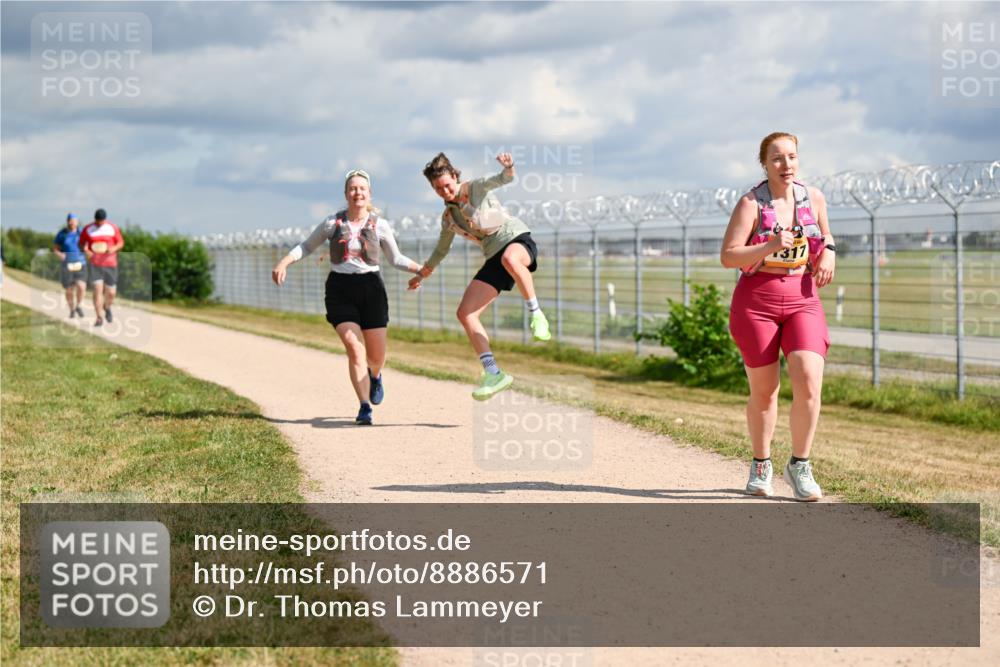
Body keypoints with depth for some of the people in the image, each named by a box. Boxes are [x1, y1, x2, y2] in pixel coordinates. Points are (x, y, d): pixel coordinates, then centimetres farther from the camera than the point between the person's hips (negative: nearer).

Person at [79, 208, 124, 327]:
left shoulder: (113, 227, 1)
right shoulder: (88, 229, 0)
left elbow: (121, 243, 5)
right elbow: (81, 243, 11)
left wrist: (114, 248, -16)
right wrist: (85, 250, -11)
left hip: (110, 264, 1)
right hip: (94, 265, -1)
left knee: (111, 293, 3)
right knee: (97, 289, -14)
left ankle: (107, 308, 37)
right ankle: (99, 318, -10)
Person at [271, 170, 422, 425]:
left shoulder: (379, 225, 2)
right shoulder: (332, 223, 0)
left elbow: (396, 259, 12)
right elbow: (306, 246, 13)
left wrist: (420, 269, -3)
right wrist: (284, 263, -1)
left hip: (370, 287, 1)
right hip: (340, 289, -1)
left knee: (377, 354, 3)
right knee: (354, 348, -15)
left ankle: (375, 376, 41)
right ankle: (365, 407, -9)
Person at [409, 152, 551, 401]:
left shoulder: (477, 188, -2)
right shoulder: (448, 216, 14)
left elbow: (502, 179, -23)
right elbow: (442, 248, 31)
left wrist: (508, 169, -46)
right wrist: (423, 273, 40)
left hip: (517, 239, -7)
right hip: (494, 257, 7)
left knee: (509, 258, -46)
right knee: (465, 313, -9)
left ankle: (536, 315, -30)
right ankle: (493, 373, -8)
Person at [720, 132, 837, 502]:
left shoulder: (813, 198, 6)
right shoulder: (751, 203, -7)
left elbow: (825, 236, 25)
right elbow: (728, 257, -12)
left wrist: (828, 253, 2)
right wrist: (770, 246, -26)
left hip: (803, 299, 2)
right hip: (756, 301, -2)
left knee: (809, 383, -16)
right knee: (763, 390, 7)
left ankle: (799, 466, 0)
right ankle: (761, 465, 28)